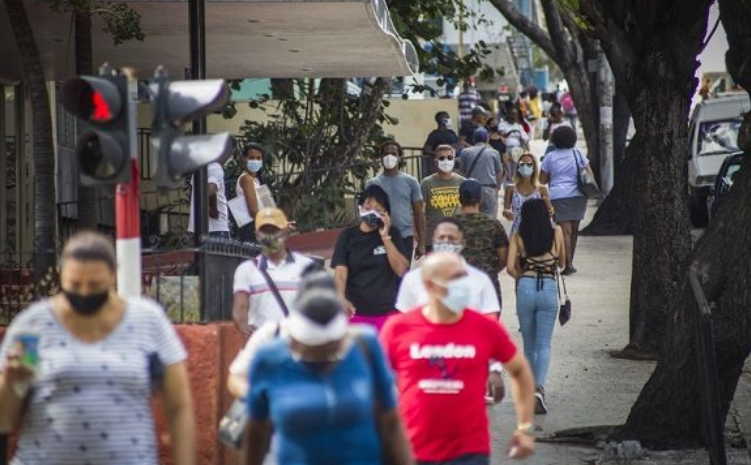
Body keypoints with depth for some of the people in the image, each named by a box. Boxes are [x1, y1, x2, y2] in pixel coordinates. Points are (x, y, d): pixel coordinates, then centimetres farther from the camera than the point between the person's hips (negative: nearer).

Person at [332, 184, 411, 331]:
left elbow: (401, 270, -3)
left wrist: (385, 237, -10)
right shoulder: (348, 236, 3)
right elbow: (340, 271, -8)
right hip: (356, 312, 0)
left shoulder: (392, 234, 5)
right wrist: (342, 298, -27)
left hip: (387, 312, 0)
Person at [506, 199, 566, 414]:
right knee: (544, 345, 0)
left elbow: (511, 267, -6)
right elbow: (562, 263, 13)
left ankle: (530, 389, 20)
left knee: (529, 345, 15)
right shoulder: (556, 233, 3)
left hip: (525, 288, 1)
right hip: (549, 289, -1)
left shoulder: (518, 237, 2)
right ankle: (539, 388, -20)